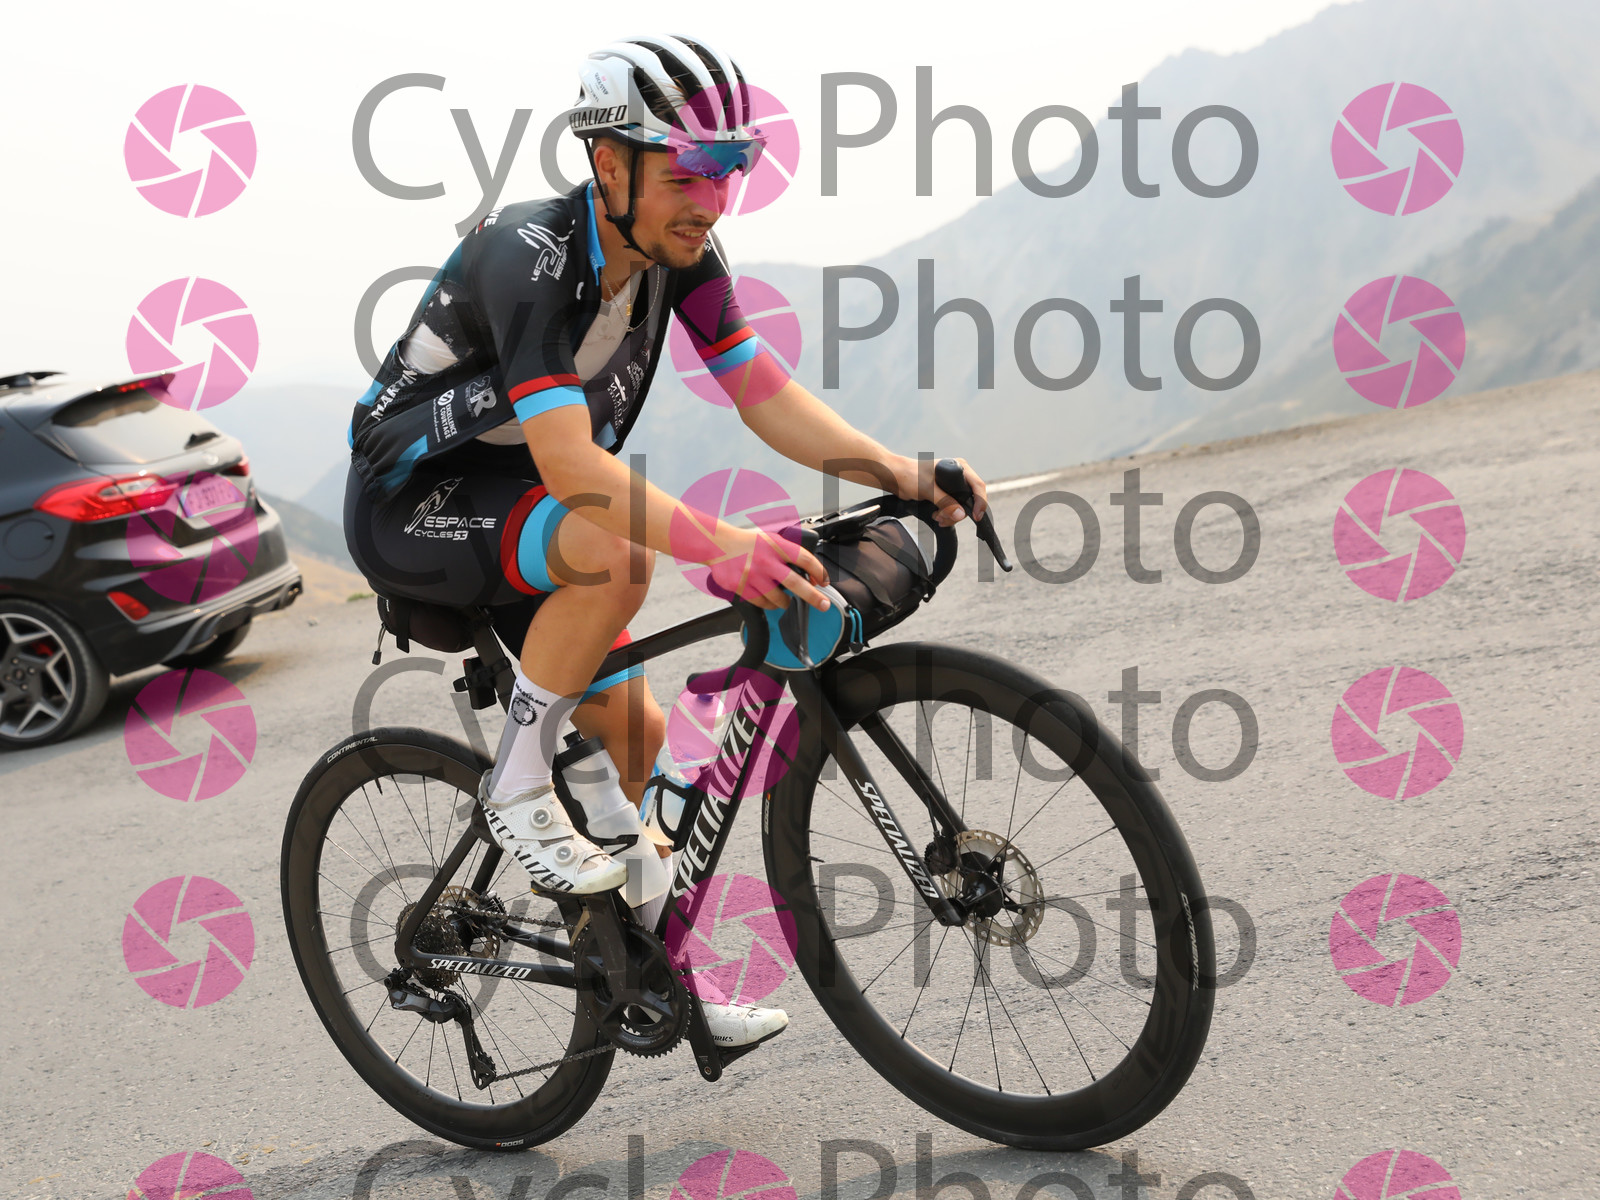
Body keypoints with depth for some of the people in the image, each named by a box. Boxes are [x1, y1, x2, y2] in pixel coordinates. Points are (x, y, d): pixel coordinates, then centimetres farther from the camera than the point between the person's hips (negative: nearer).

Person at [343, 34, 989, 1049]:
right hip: (408, 507, -7)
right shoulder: (529, 256, -30)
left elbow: (768, 395, -11)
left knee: (639, 731, 3)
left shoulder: (683, 251, -7)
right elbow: (568, 461, -40)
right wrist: (719, 545, -53)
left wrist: (901, 473, -25)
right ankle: (519, 790, -15)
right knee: (618, 557, -36)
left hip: (518, 508, 8)